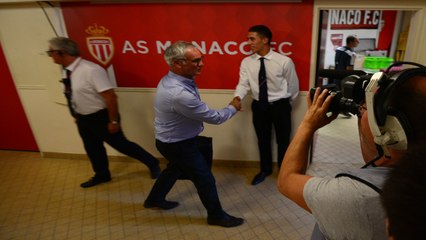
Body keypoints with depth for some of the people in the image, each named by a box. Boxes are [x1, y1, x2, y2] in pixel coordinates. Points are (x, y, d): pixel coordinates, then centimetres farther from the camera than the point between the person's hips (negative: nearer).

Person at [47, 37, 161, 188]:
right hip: (82, 119, 8)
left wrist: (113, 121, -22)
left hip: (100, 117, -8)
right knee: (92, 148, 23)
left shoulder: (91, 70, -28)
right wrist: (77, 116, 20)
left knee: (121, 145, 5)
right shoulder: (67, 71, -1)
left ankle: (152, 163, 25)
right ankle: (101, 175, 48)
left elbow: (110, 97, -27)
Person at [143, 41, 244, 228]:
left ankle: (154, 199, 52)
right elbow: (214, 117, -25)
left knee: (175, 169, 31)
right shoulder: (179, 94, -37)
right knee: (205, 179, 8)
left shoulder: (171, 79, -5)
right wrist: (233, 107, -7)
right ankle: (216, 215, 32)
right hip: (179, 145, -9)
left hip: (173, 140, 9)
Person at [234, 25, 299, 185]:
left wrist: (285, 104, 9)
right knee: (263, 140, 18)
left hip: (280, 106, -2)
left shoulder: (284, 61, -14)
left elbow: (293, 85, -3)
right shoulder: (246, 62, -5)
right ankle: (265, 170, 42)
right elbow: (243, 84, -13)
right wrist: (237, 97, -33)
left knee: (283, 141, 13)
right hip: (259, 106, 3)